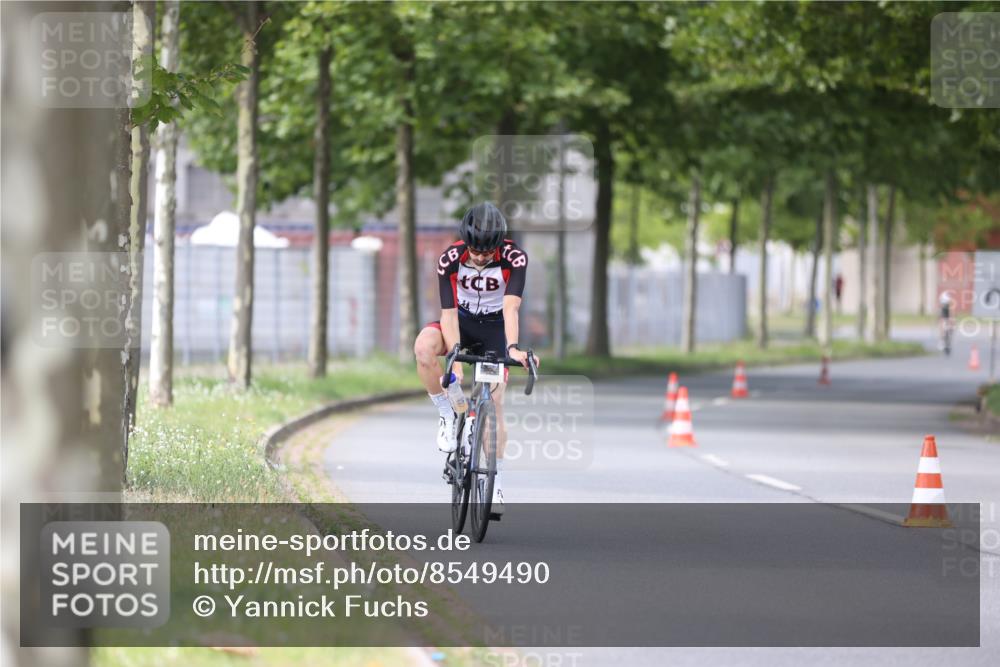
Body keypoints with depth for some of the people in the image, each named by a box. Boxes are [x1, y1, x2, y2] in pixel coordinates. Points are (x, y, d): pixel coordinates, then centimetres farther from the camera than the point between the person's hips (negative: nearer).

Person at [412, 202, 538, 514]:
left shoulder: (514, 258, -25)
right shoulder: (450, 259, -24)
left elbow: (511, 307, -35)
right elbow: (449, 312, -27)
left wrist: (513, 347, -51)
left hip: (494, 327, 0)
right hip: (461, 323, 0)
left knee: (494, 402, -8)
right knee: (423, 346, -34)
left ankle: (494, 485, 4)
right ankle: (448, 415, -15)